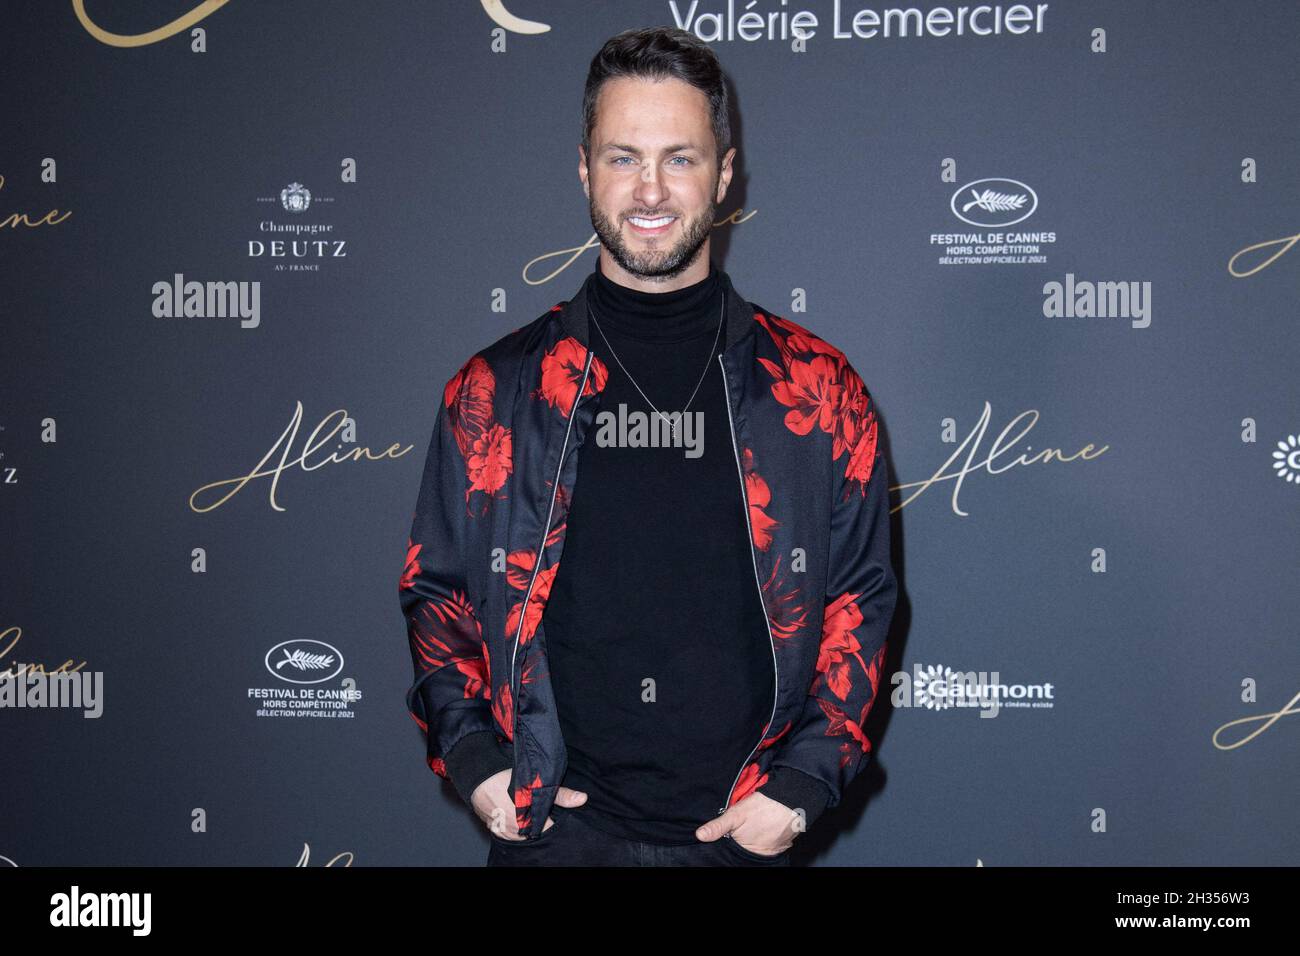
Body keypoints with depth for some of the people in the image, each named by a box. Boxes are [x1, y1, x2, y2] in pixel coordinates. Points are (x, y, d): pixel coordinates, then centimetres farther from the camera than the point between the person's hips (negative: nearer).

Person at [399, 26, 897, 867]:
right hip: (552, 826, 0)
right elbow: (436, 591, 8)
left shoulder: (814, 389, 1)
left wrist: (801, 783, -6)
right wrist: (473, 758, -5)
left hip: (740, 828, 0)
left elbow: (862, 594, 3)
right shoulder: (496, 391, 2)